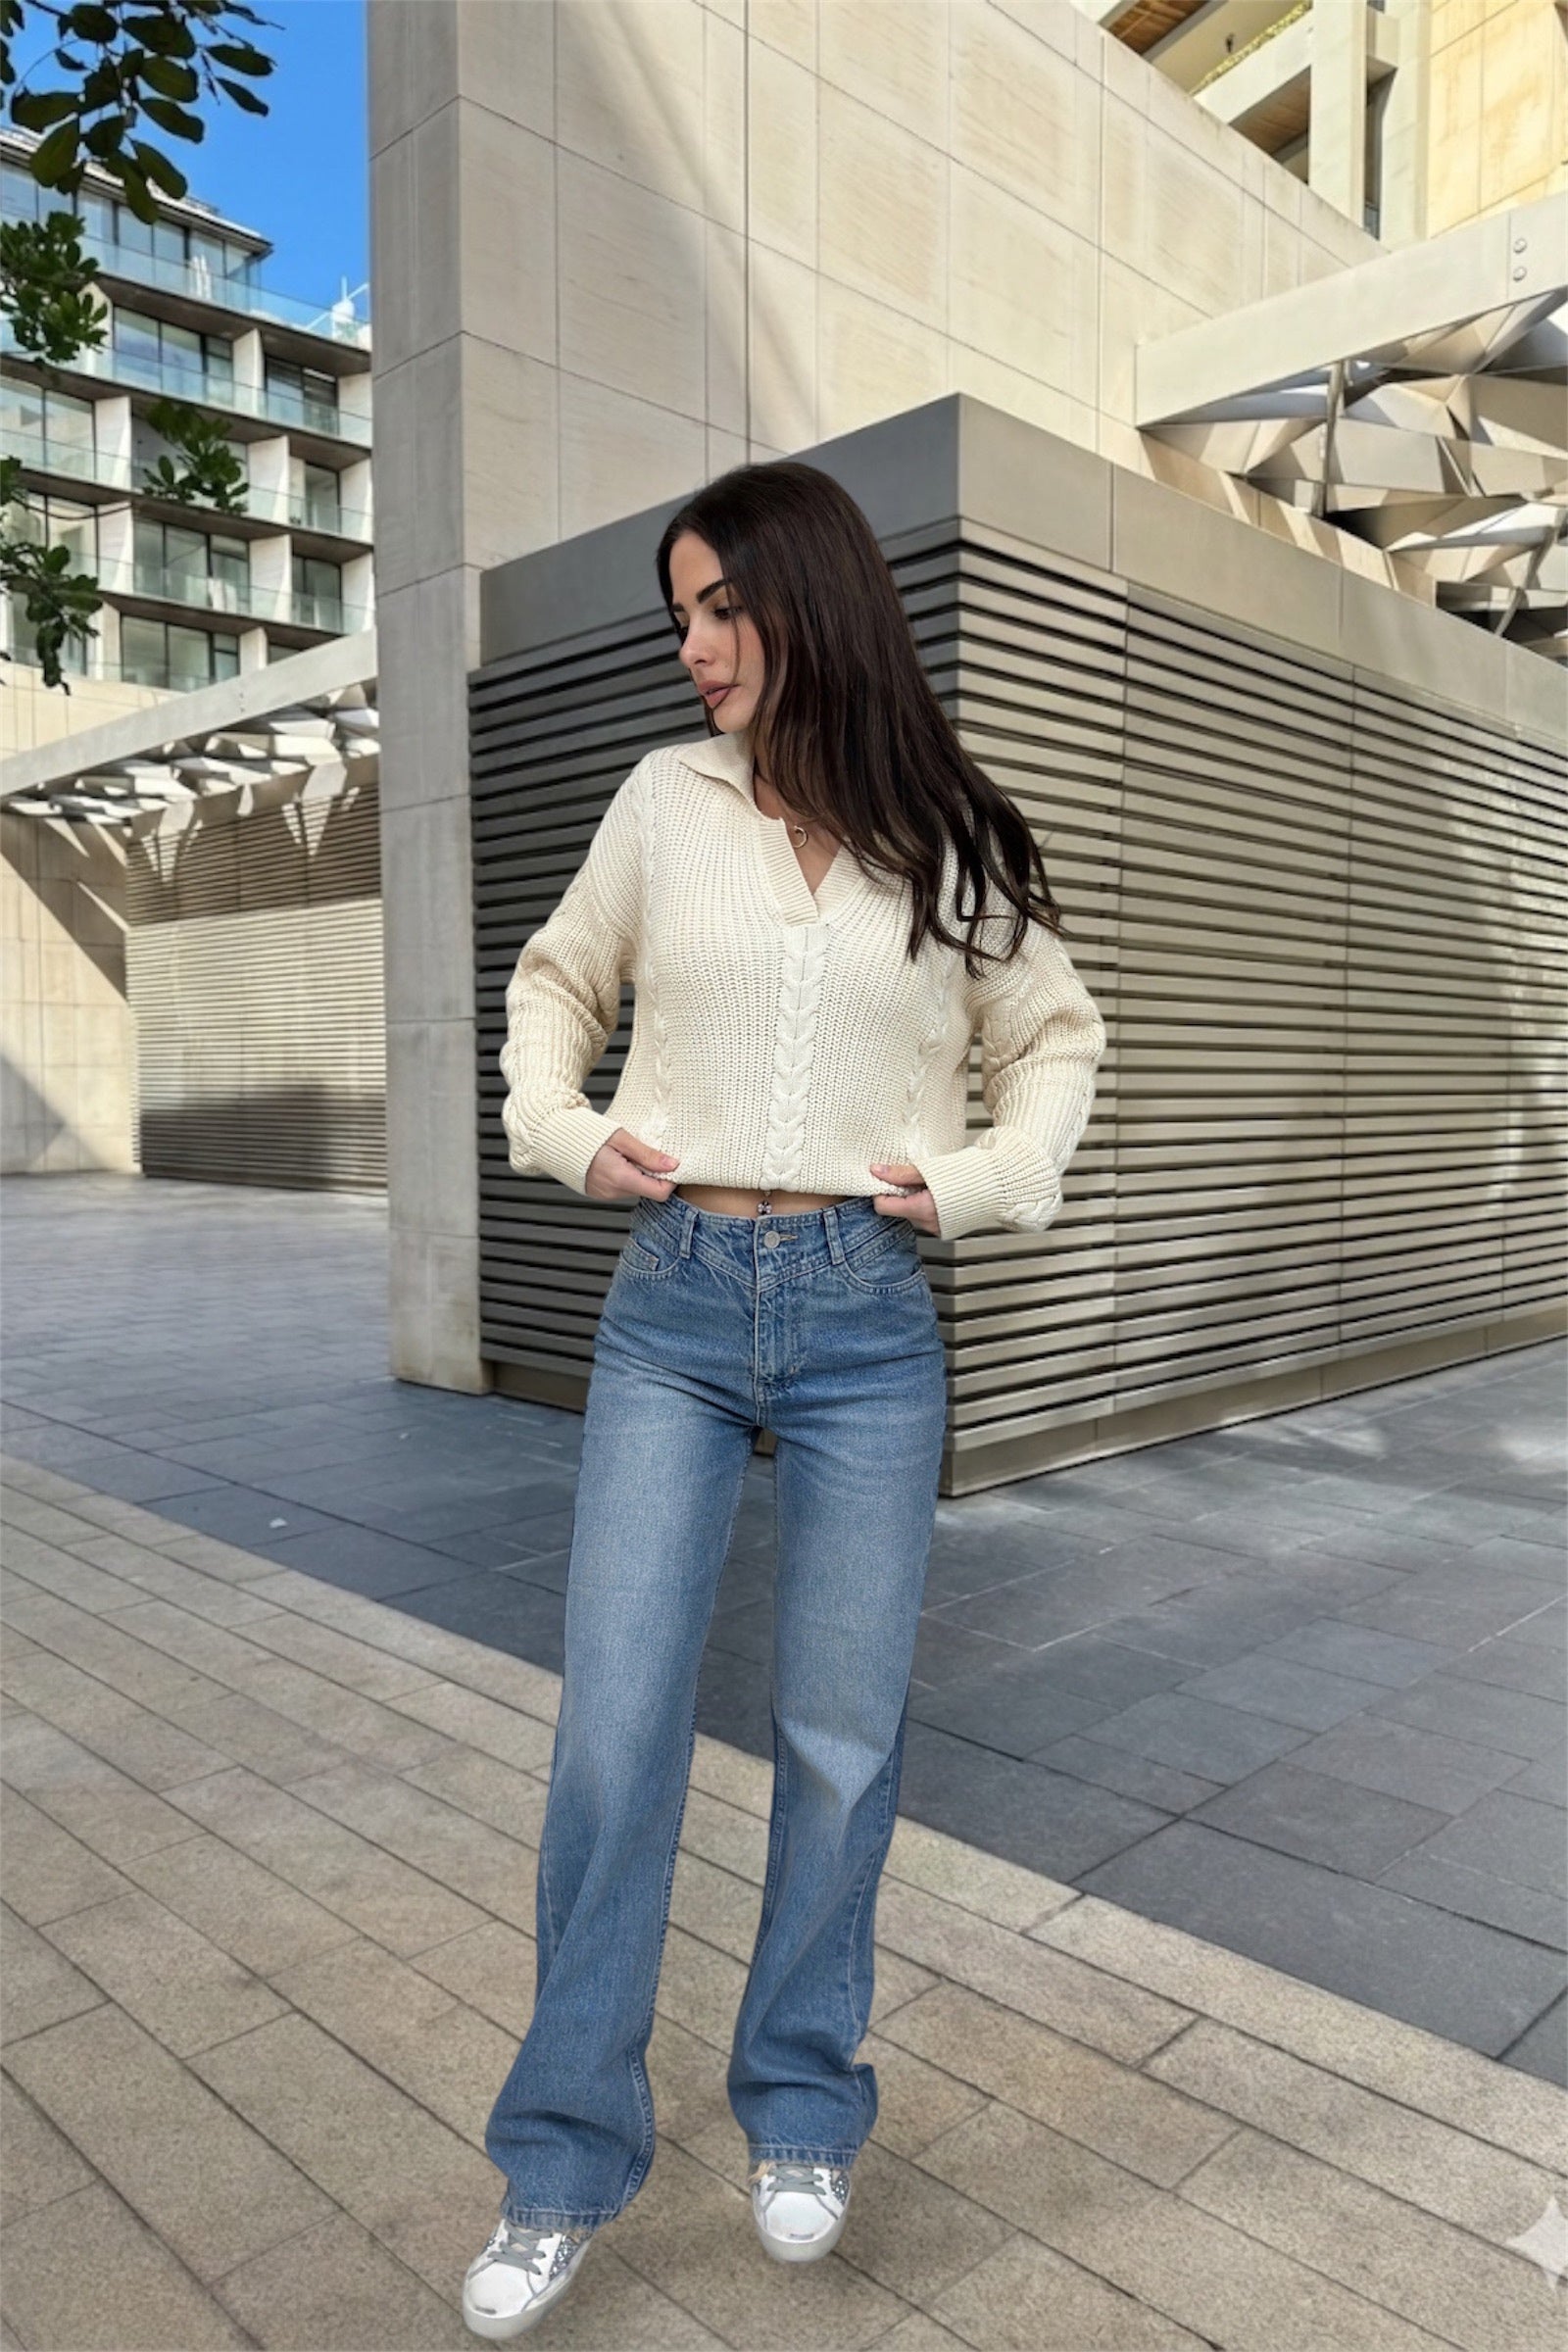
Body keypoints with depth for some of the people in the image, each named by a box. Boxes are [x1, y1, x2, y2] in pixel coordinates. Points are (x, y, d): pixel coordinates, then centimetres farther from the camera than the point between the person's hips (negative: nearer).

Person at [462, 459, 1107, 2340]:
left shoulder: (950, 845, 4)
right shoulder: (666, 800, 5)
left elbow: (1056, 1039, 15)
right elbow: (555, 982, 19)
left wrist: (974, 1179, -1)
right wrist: (562, 1128, 2)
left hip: (867, 1320, 0)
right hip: (673, 1304, 1)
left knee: (842, 1739, 9)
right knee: (613, 1733, 2)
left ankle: (800, 2112, 33)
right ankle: (563, 2162, 22)